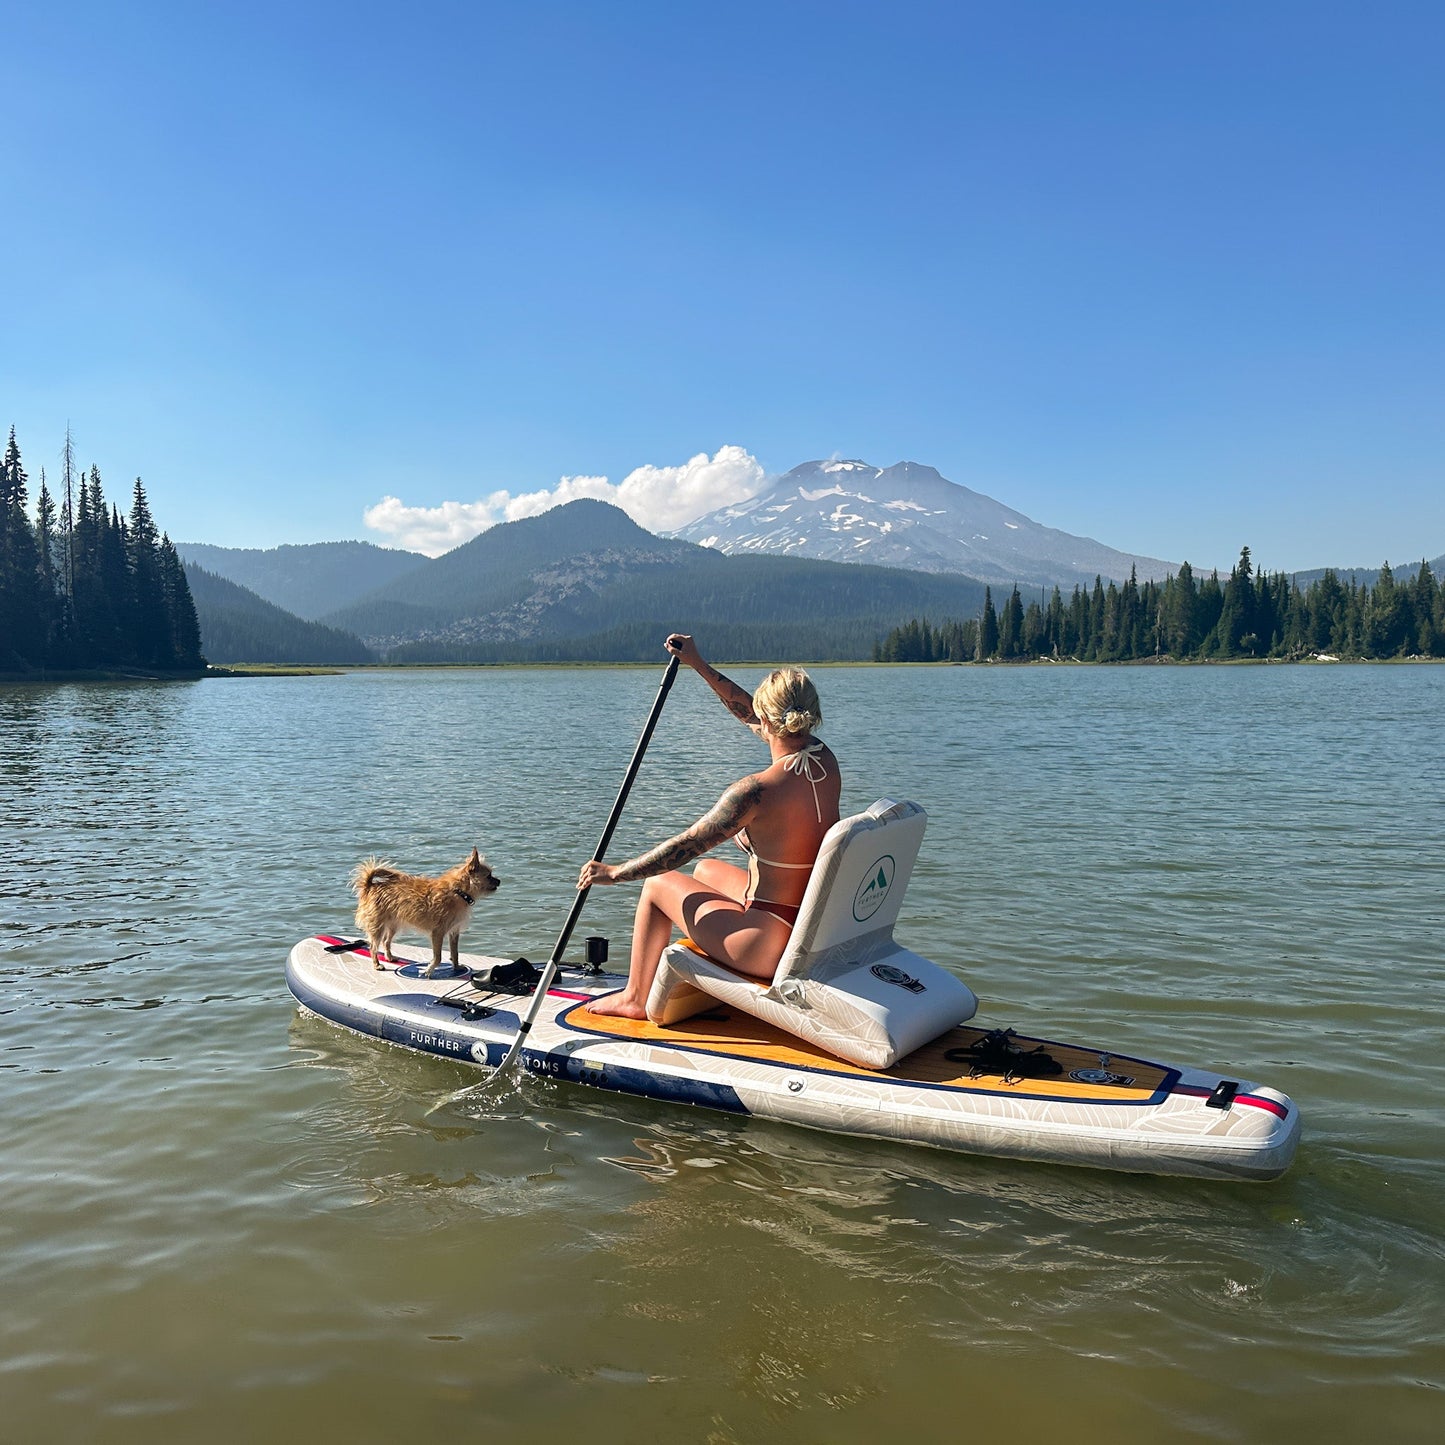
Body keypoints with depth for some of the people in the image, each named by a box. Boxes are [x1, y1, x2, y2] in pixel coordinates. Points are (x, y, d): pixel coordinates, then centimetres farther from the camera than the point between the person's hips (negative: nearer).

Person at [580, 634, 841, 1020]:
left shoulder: (756, 790, -26)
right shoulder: (826, 761, -4)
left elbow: (682, 849, -18)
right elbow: (749, 713, 11)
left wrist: (615, 872, -4)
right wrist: (699, 665, 16)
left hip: (775, 945, -8)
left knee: (659, 884, 13)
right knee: (705, 870, 30)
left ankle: (636, 998, 31)